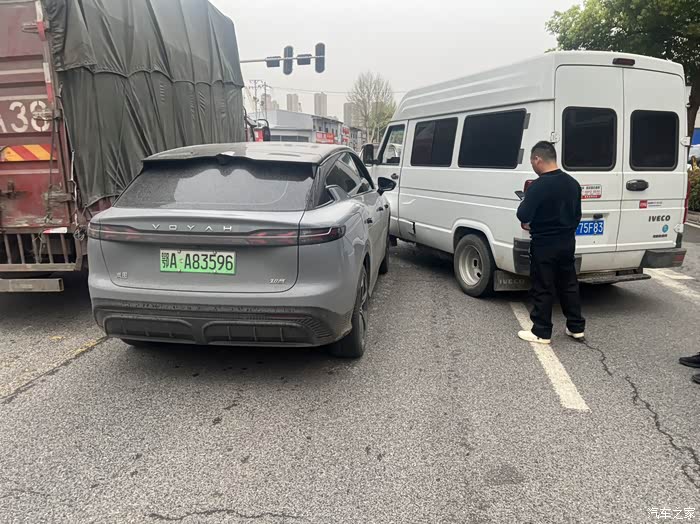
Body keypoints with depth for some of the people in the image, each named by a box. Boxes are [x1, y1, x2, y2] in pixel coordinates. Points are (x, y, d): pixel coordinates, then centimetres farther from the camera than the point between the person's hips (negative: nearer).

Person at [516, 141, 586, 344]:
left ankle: (542, 332, 10)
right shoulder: (573, 183, 6)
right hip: (567, 243, 7)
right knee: (569, 285, 17)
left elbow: (523, 216, -21)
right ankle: (576, 327, 26)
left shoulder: (538, 186, -20)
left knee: (543, 289, 2)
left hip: (544, 245, -7)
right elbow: (577, 215, 14)